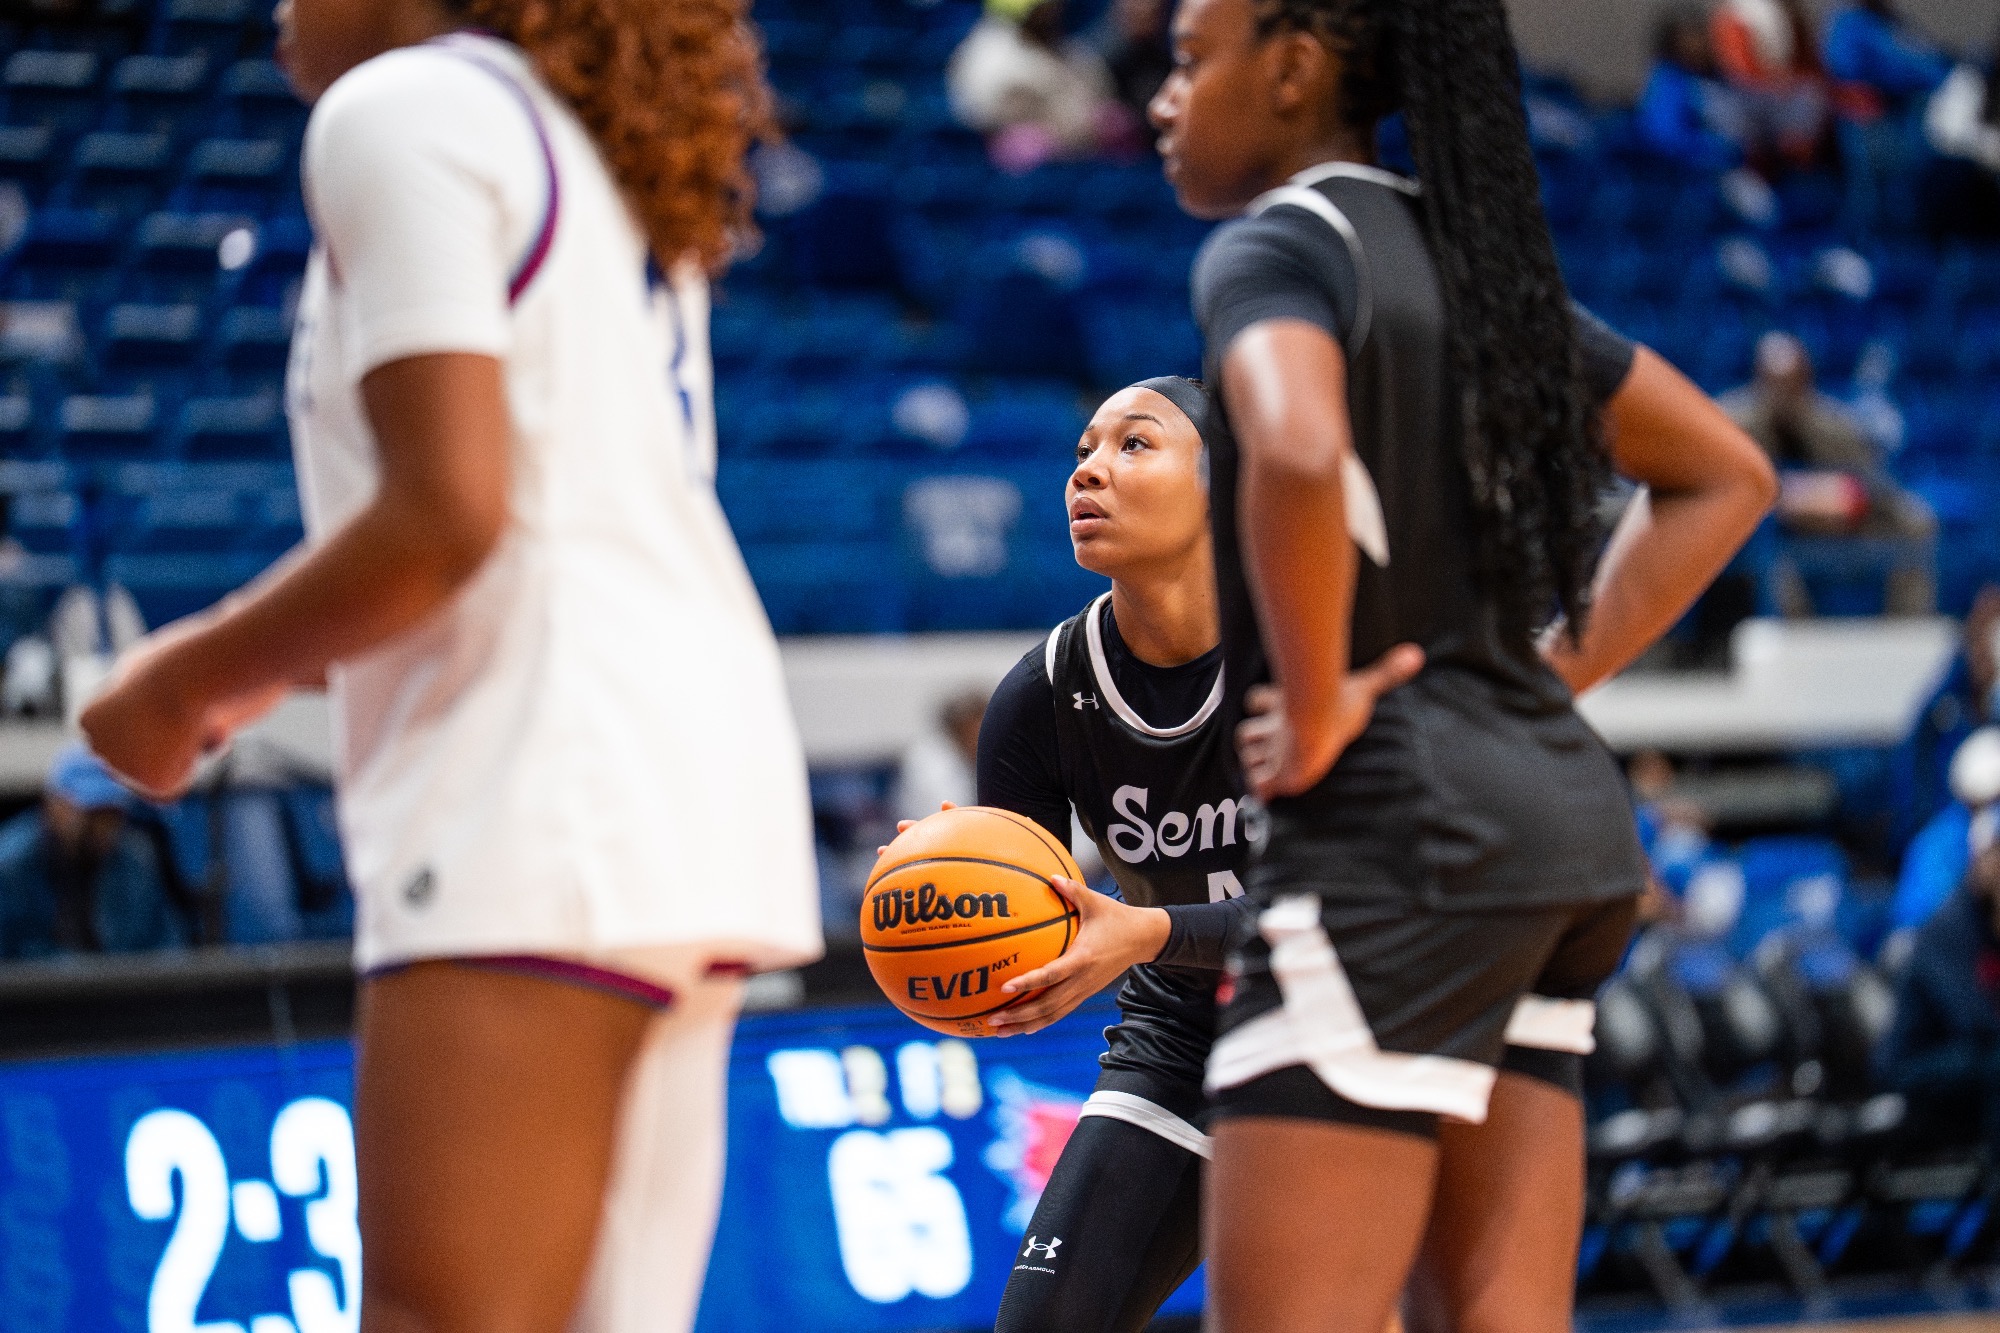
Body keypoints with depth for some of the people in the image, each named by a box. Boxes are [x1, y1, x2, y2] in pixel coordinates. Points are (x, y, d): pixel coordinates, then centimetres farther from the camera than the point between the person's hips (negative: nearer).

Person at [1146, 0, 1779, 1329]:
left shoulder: (1275, 246, -8)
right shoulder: (1477, 253, 17)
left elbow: (1299, 453, -30)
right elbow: (1726, 475, 25)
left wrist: (1318, 713, -18)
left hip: (1396, 831, -9)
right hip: (1562, 806, 9)